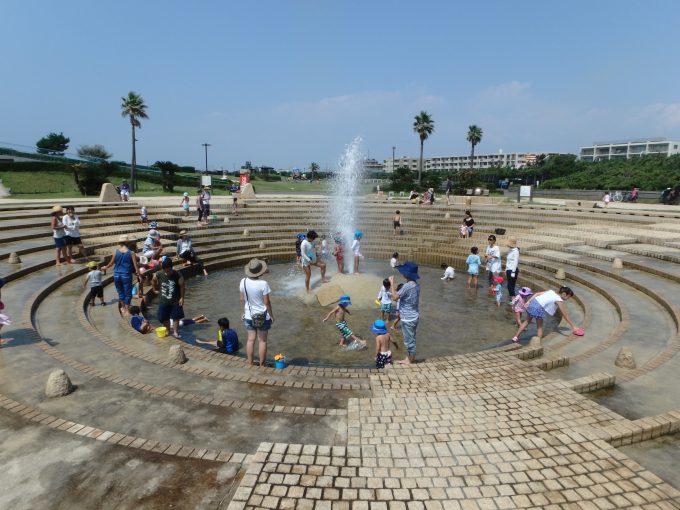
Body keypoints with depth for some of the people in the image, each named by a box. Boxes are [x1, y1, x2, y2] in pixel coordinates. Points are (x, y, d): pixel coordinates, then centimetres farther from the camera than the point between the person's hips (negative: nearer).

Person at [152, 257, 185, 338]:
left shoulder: (178, 276, -16)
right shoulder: (158, 275, -10)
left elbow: (182, 286, -8)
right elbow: (153, 281, 12)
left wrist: (182, 298, -8)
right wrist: (155, 290, 18)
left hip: (175, 301, -2)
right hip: (163, 301, 2)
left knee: (176, 317, 3)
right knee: (164, 318, 11)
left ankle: (175, 332, 16)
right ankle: (167, 331, 29)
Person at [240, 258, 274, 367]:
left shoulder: (243, 282, -10)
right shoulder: (263, 284, -22)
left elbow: (242, 299, 1)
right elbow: (267, 302, -15)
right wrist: (271, 315, -2)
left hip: (249, 316, 4)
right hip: (263, 316, -4)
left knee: (251, 339, 15)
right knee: (262, 341, 9)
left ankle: (250, 363, 25)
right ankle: (262, 365, 19)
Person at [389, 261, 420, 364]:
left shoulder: (407, 286, -25)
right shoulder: (416, 285, 3)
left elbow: (394, 297, -23)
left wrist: (392, 283, -17)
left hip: (408, 318, -9)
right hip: (414, 316, 9)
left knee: (409, 340, 7)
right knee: (411, 339, 21)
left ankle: (410, 360, 21)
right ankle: (410, 358, 35)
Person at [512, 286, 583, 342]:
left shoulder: (551, 292, 19)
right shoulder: (559, 301, 2)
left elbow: (537, 293, 12)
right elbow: (565, 315, 5)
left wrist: (528, 302, 10)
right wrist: (573, 326, 12)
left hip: (532, 302, 7)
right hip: (538, 308, -7)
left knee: (527, 321, 25)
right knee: (540, 326, 15)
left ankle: (516, 337, 31)